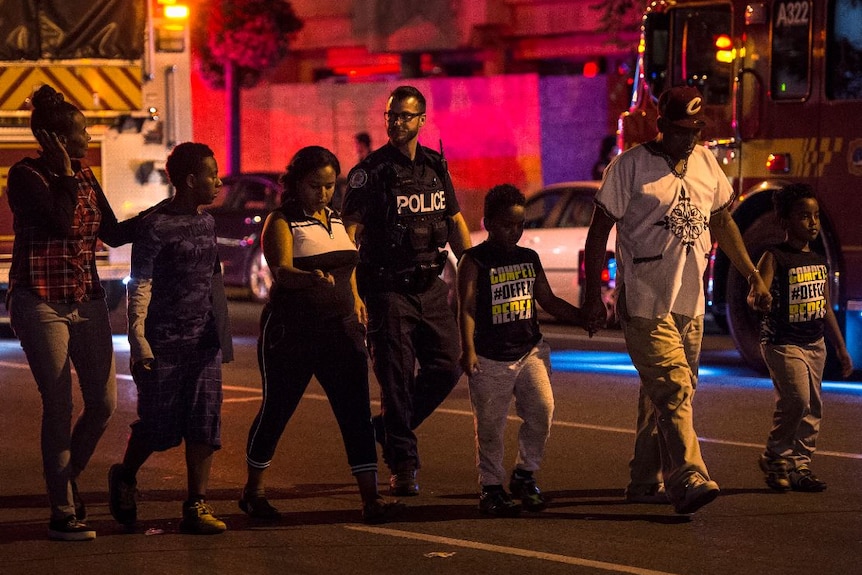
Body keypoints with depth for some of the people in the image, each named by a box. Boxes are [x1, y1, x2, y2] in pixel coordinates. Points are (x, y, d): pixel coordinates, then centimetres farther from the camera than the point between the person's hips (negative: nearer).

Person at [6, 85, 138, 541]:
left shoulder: (84, 176, 10)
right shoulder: (25, 176, -9)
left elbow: (113, 233, 13)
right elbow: (61, 222, -23)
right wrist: (63, 172, -14)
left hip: (87, 302, 6)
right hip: (41, 303, -6)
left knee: (104, 402, 3)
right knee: (59, 407, -5)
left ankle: (66, 479, 27)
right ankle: (62, 513, 2)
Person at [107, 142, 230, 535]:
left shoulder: (206, 223, 13)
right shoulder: (155, 226, -9)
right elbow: (140, 285, -12)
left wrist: (221, 332, 23)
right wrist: (137, 337, -19)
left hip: (203, 341, 6)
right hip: (163, 342, -6)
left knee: (204, 427, -2)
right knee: (158, 427, 1)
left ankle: (196, 506, 2)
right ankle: (124, 479, 28)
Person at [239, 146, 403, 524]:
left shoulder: (337, 219, 11)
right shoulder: (281, 222, -8)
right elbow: (282, 271, -24)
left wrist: (354, 298, 8)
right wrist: (313, 277, -44)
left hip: (340, 331, 5)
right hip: (291, 332, -5)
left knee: (356, 412, -5)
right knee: (276, 411, 6)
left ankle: (371, 499, -10)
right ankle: (253, 491, 25)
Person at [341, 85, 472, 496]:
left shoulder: (436, 167, 10)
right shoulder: (371, 171, -7)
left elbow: (455, 221, 20)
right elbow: (348, 231, -11)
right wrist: (350, 291, -20)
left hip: (431, 286, 6)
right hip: (389, 288, -6)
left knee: (447, 366, 4)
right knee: (396, 378, -4)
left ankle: (385, 430, 22)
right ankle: (401, 466, 4)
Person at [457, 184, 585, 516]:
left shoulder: (529, 259, 12)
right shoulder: (475, 261, -5)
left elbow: (548, 301, 20)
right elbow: (467, 309, -13)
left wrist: (586, 318, 13)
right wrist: (468, 350, -24)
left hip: (530, 351, 4)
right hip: (491, 358, -4)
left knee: (542, 411, -7)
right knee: (490, 426, 2)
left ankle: (525, 475, 11)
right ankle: (491, 488, 14)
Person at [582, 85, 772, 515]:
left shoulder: (705, 163, 11)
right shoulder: (631, 166, -7)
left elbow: (722, 222, 22)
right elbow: (599, 231, -5)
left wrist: (752, 275, 16)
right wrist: (592, 297, -8)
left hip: (690, 302, 6)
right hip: (645, 301, -6)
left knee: (662, 394, 11)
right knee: (672, 388, -16)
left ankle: (646, 482, 18)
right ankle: (688, 479, -23)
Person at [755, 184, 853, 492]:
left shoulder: (819, 262, 12)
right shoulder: (775, 258, -9)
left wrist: (841, 348, 20)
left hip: (814, 343, 7)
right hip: (783, 342, -7)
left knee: (812, 408, 5)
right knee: (797, 399, -18)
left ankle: (799, 467, 13)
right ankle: (774, 459, -1)